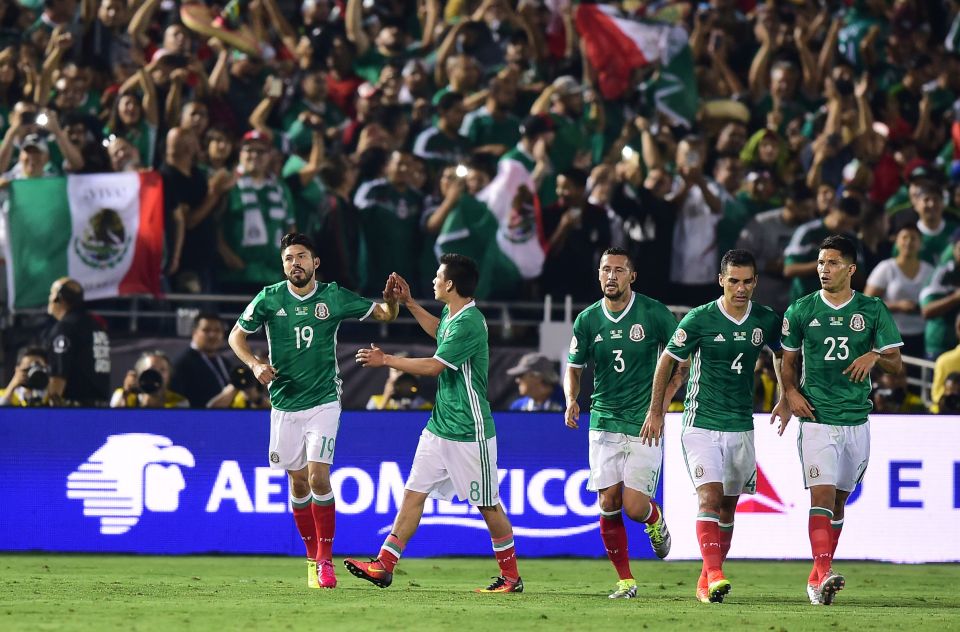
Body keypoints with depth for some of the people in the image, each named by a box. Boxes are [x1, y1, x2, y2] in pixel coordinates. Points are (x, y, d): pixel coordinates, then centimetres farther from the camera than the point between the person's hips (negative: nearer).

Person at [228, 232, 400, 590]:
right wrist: (255, 364, -10)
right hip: (285, 404, 2)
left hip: (323, 402, -2)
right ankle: (312, 558, 20)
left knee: (318, 476, -15)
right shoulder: (269, 299, -3)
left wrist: (390, 298, -17)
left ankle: (325, 558, -4)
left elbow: (384, 315, 6)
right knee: (298, 482, 6)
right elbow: (236, 335, 8)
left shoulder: (334, 297, -3)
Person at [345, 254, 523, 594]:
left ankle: (511, 577, 12)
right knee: (413, 493, 4)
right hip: (439, 427, 9)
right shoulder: (451, 316, 9)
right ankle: (384, 566, 2)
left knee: (488, 505, 1)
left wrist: (386, 360, -11)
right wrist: (409, 303, 31)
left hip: (470, 434, -9)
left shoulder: (469, 323, -20)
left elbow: (434, 365, -21)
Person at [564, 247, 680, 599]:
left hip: (645, 425, -3)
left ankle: (655, 519, 27)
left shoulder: (653, 313, -6)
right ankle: (625, 580, 11)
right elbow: (574, 368, 13)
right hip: (604, 422, 3)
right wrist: (571, 400, -7)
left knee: (634, 507, -10)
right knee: (609, 505, -2)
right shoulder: (588, 320, 4)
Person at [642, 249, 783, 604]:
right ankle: (714, 576, -29)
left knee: (727, 508, 9)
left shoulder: (766, 321, 1)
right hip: (701, 425, -4)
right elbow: (668, 360, 0)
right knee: (709, 498, -19)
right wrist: (655, 411, 1)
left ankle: (706, 581, 20)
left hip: (741, 427, 4)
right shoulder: (700, 319, -10)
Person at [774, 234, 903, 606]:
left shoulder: (873, 310, 3)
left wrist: (874, 356, -16)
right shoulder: (801, 311, 2)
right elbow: (788, 361, 14)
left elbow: (896, 364, 5)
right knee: (822, 495, -17)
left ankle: (818, 578, 22)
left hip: (857, 419, 2)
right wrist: (790, 392, -4)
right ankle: (824, 575, -27)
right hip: (816, 419, -2)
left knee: (839, 501, 10)